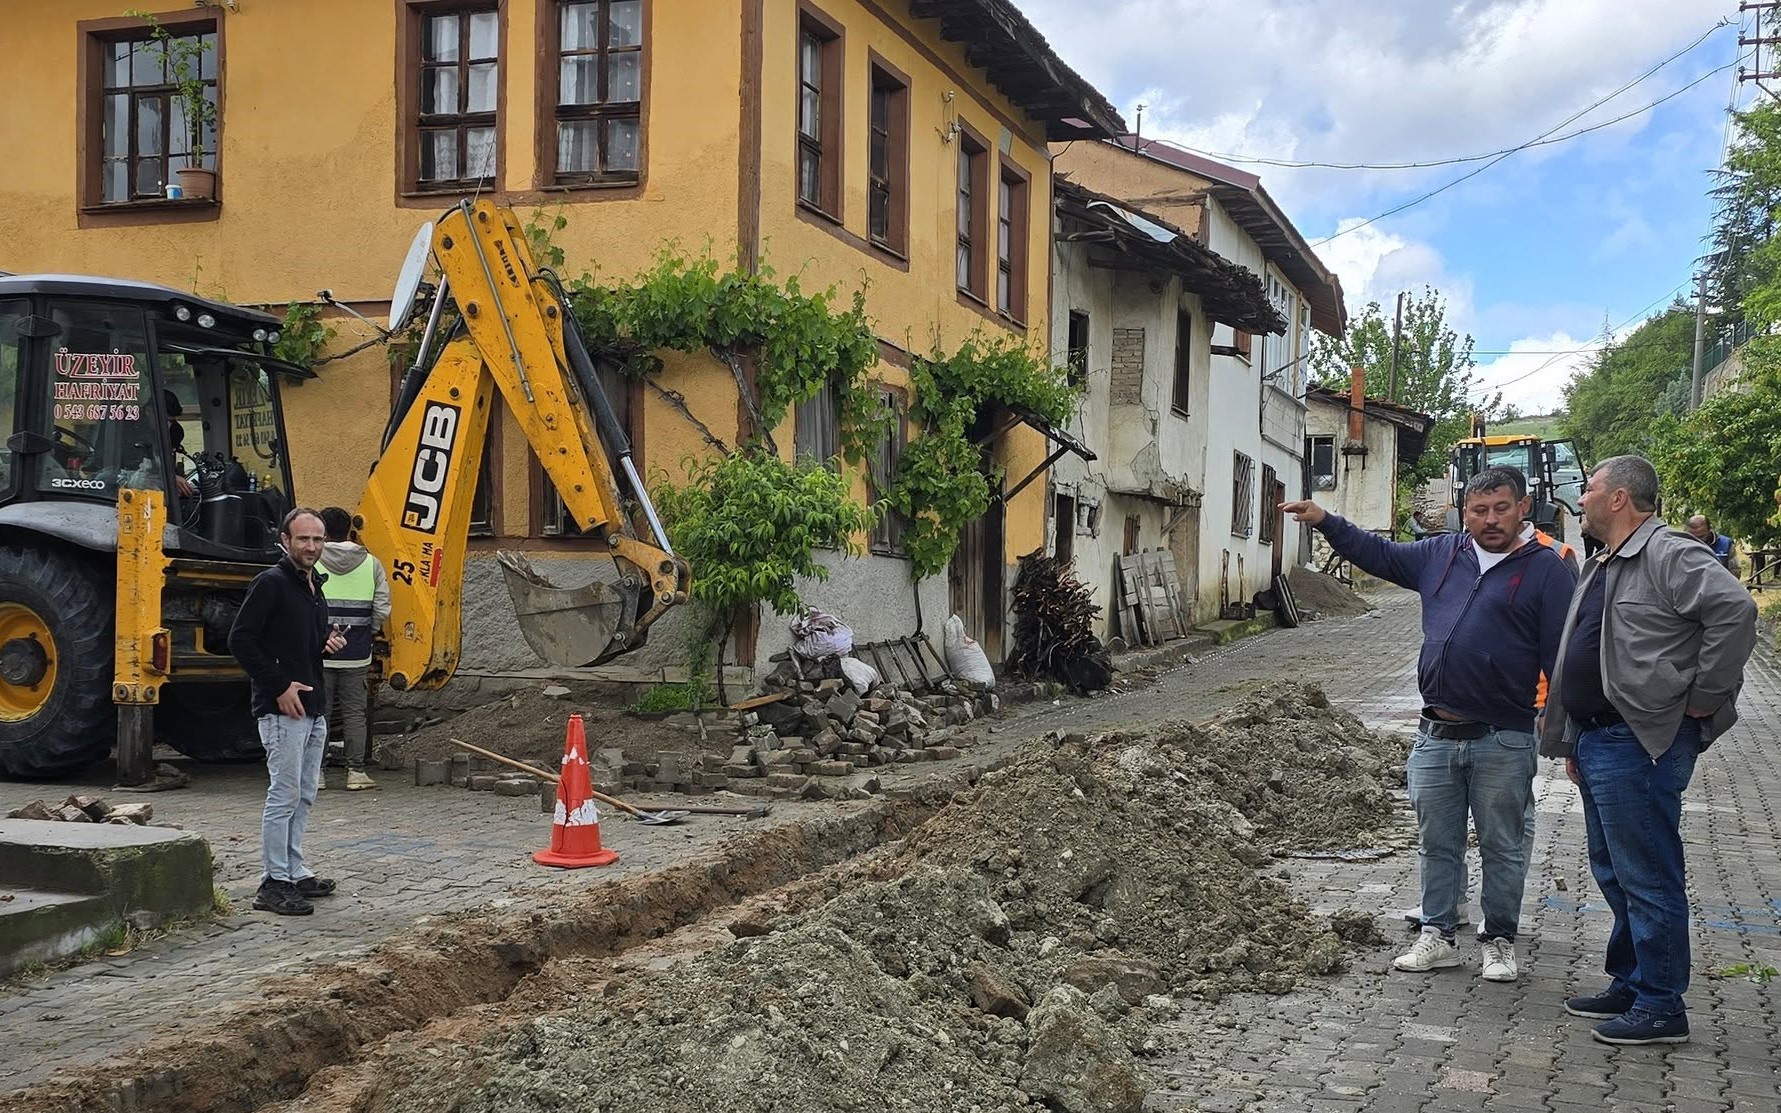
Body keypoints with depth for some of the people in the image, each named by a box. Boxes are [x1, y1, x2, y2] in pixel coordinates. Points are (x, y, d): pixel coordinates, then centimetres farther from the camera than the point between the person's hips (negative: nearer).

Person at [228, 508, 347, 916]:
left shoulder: (315, 586, 16)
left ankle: (294, 871, 23)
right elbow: (240, 639, -16)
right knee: (285, 795, -8)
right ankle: (273, 883, -3)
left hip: (314, 709, 9)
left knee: (304, 795, 14)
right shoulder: (271, 583, -11)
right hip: (282, 710, -9)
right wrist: (279, 686, -18)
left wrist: (330, 643, 5)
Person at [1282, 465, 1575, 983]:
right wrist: (1325, 521, 10)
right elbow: (1377, 553, 21)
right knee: (1437, 844, 13)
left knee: (1502, 848, 9)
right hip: (1435, 736, 4)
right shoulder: (1441, 554, 9)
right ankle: (1437, 936, 24)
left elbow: (1562, 658, -7)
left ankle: (1499, 941, 22)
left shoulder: (1546, 568, -4)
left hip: (1503, 741, -4)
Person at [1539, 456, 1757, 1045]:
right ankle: (1629, 984, 28)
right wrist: (1574, 743, 21)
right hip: (1598, 741, 11)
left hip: (1641, 746, -10)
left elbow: (1736, 610, -27)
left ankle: (1660, 1007, 4)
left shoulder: (1669, 555, -13)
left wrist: (1703, 697, -20)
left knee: (1648, 878, -4)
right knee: (1614, 873, 17)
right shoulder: (1603, 567, 19)